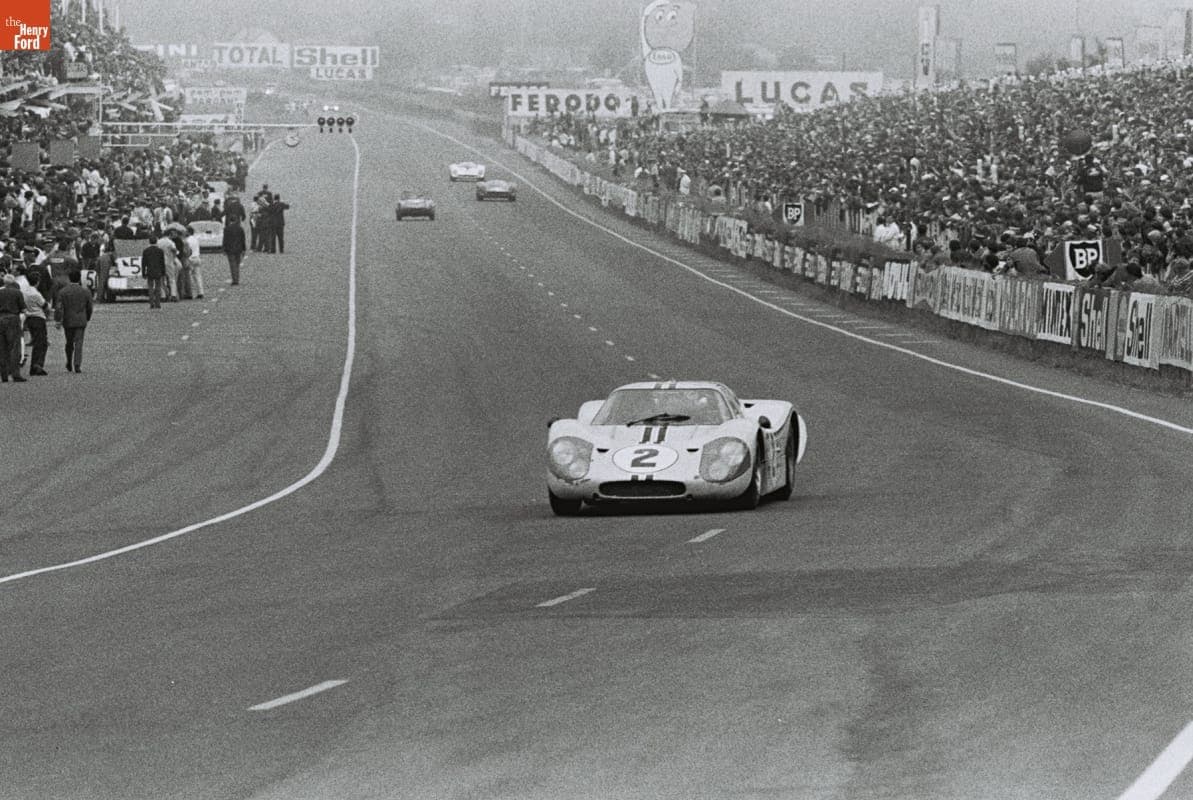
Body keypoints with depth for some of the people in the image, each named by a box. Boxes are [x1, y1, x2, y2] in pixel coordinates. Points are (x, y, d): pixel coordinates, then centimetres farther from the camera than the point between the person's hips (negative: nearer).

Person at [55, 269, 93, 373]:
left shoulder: (63, 292, -4)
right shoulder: (85, 292, -3)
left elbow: (59, 307, -11)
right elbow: (89, 308, 6)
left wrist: (58, 320, -10)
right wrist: (87, 318, 22)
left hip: (68, 321, 1)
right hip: (80, 321, -1)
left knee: (69, 343, 17)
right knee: (78, 343, -2)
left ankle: (69, 365, 28)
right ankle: (77, 365, -14)